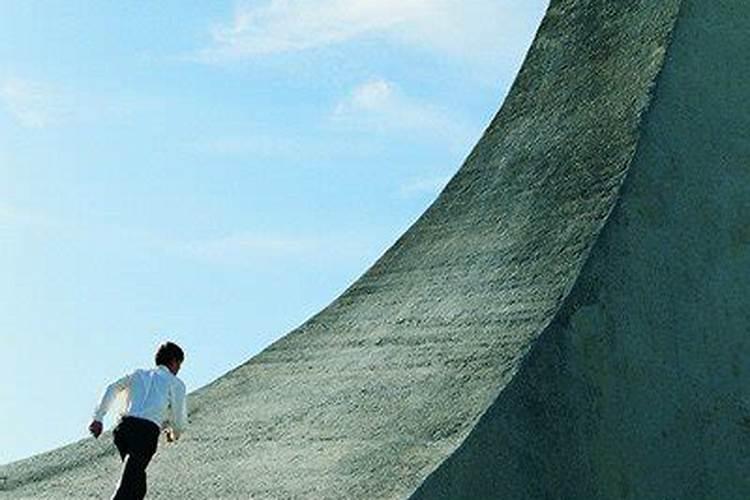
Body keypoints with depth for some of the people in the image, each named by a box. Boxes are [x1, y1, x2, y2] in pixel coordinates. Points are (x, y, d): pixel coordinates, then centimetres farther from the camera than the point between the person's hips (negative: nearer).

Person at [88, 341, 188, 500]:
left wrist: (98, 418, 13)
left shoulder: (139, 374, 27)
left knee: (138, 482, 18)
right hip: (147, 432, -5)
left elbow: (112, 389, 16)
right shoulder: (175, 383, 14)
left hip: (124, 426, 5)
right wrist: (174, 433, 33)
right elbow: (180, 420, 11)